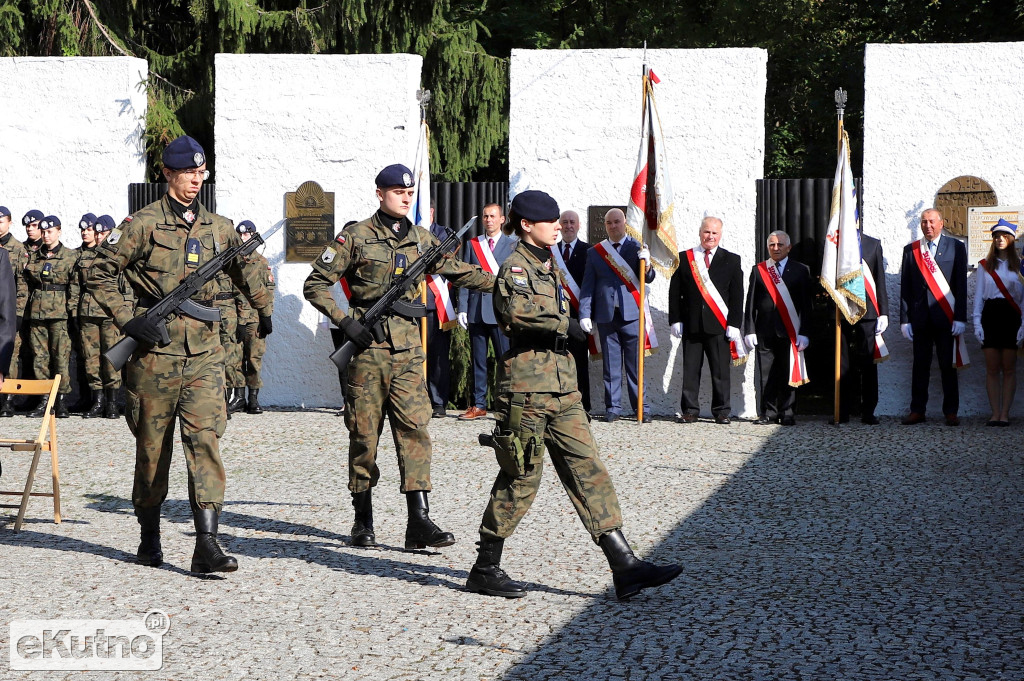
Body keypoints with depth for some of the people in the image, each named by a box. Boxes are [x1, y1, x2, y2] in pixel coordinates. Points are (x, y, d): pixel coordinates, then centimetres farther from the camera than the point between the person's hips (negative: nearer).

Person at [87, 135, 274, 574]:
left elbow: (244, 269, 30)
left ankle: (207, 545, -15)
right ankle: (149, 538, 24)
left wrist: (264, 308, 24)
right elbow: (101, 272, -2)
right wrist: (126, 319, -10)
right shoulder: (143, 224, -2)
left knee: (206, 437, -10)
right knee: (153, 445, 8)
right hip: (155, 347, -3)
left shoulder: (218, 228, 12)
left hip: (204, 350, 3)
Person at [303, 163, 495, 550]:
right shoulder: (356, 237, 0)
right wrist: (344, 320, -10)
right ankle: (363, 521, 14)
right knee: (364, 434, 2)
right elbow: (315, 285, 1)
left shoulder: (421, 240, 13)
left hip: (408, 348, 3)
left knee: (415, 428, -7)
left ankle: (419, 522, -10)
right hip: (367, 347, -3)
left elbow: (459, 271, 18)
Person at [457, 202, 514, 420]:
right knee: (478, 360, 6)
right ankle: (478, 405, 11)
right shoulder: (472, 244, 13)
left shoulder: (513, 245, 5)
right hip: (477, 309, 3)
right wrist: (462, 309, 2)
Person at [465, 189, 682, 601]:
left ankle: (625, 567, 0)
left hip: (562, 388, 8)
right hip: (527, 385, -8)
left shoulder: (550, 268, 19)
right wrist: (564, 324, -19)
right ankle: (485, 570, 13)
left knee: (589, 471, 2)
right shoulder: (514, 268, -9)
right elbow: (516, 309, -28)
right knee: (520, 478, -1)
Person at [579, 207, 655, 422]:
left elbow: (648, 279, -3)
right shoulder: (594, 252, 11)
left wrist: (646, 263, -24)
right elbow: (587, 286, 10)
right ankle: (613, 407, 10)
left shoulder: (636, 247, 6)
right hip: (606, 315, 2)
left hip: (631, 314, -2)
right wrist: (585, 314, 2)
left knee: (636, 364, -1)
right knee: (611, 364, 5)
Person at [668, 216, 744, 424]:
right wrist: (675, 320, -1)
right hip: (691, 324, 1)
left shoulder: (732, 261, 8)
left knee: (721, 370, 1)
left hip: (719, 325, -1)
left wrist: (734, 324, -4)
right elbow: (675, 292, 8)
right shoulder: (684, 258, 10)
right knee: (690, 369, 2)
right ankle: (689, 410, 9)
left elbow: (737, 296, 4)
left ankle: (722, 411, 9)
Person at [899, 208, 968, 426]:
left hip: (946, 317, -2)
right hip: (920, 317, 2)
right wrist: (905, 319, 3)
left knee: (948, 366, 0)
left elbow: (961, 285, 1)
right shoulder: (910, 250, 11)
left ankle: (951, 412, 6)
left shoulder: (956, 248, 5)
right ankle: (917, 411, 9)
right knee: (920, 365, 4)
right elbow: (905, 287, 9)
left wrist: (960, 318, -6)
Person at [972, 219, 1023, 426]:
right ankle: (995, 413, 1)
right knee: (992, 368, -1)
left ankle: (1005, 413, 1)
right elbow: (978, 295, 11)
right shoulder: (984, 266, 13)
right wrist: (977, 322, 1)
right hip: (990, 315, 2)